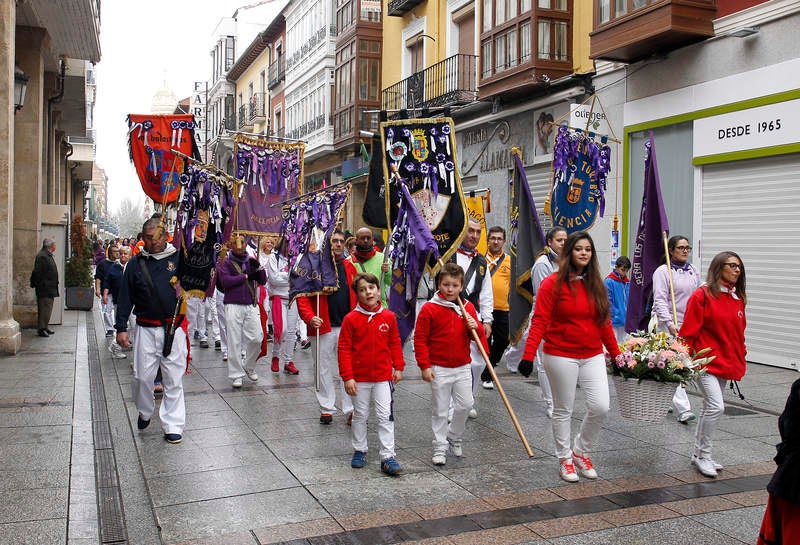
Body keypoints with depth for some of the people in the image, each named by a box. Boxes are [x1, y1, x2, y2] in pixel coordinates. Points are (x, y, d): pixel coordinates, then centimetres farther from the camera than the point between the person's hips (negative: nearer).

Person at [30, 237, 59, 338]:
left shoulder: (48, 255, 17)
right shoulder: (42, 256, -16)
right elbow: (37, 273, -20)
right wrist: (36, 284, -19)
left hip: (49, 289, 10)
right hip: (44, 289, -10)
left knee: (48, 308, 15)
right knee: (44, 308, -8)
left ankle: (45, 327, 22)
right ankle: (41, 329, -4)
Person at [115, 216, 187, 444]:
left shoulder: (178, 258, 5)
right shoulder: (135, 264, 7)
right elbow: (125, 298, 9)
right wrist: (121, 328, 5)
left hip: (174, 328, -1)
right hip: (146, 329, 1)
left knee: (174, 378, 1)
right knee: (142, 376, 3)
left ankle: (172, 425, 11)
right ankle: (145, 412, 31)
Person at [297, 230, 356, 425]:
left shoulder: (349, 267, 11)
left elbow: (357, 296, 16)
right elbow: (303, 296, -6)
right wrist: (310, 317, -19)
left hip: (348, 327, 3)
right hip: (323, 328, -3)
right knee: (324, 370, 7)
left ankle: (350, 410, 10)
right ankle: (326, 408, 19)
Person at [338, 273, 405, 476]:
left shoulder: (388, 317, -2)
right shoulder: (351, 319, -9)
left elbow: (395, 343, 9)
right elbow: (344, 349, -8)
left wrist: (398, 367, 5)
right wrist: (347, 377, -11)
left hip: (384, 376, 1)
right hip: (359, 377, -1)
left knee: (385, 416, -1)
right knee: (360, 415, 14)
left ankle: (388, 456, 4)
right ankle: (359, 451, 30)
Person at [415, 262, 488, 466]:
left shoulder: (467, 307, 3)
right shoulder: (429, 309, -10)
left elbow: (478, 336, 12)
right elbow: (420, 339, -8)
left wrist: (476, 327, -12)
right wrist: (424, 366, -12)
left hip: (462, 367, 4)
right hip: (439, 369, -4)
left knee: (465, 405, 5)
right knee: (440, 411, 4)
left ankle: (454, 437, 28)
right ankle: (440, 447, 17)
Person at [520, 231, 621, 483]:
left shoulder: (596, 284, 7)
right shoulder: (553, 283, -9)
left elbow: (604, 322, 14)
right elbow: (539, 322, -13)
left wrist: (616, 353, 15)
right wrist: (528, 355, -20)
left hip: (593, 356, 5)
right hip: (561, 356, -4)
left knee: (600, 406, -4)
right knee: (563, 410, 7)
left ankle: (581, 451, 20)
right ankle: (565, 459, 24)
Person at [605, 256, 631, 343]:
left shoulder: (627, 282, 9)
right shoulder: (609, 281, -11)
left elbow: (629, 301, 15)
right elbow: (608, 302, -13)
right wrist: (615, 315, -16)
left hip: (625, 322, 7)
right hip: (615, 322, -6)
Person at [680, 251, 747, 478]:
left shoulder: (738, 298, 10)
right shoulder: (702, 295, -10)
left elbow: (738, 332, 18)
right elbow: (689, 331, -11)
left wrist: (740, 360, 15)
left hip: (726, 363, 7)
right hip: (705, 361, -7)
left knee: (710, 408, 14)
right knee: (716, 406, -15)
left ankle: (699, 455, 26)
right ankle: (704, 455, 1)